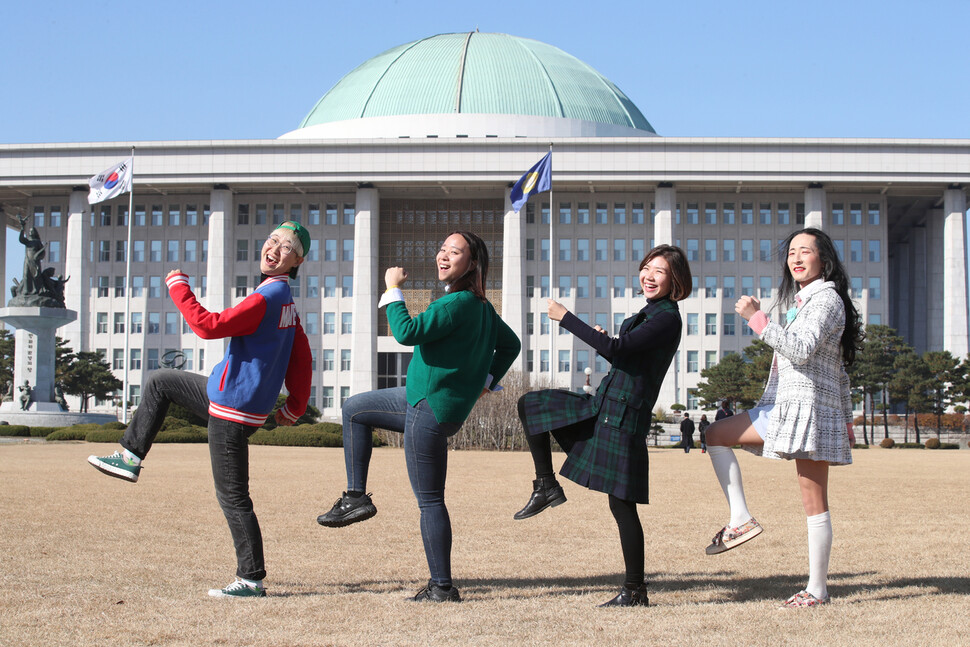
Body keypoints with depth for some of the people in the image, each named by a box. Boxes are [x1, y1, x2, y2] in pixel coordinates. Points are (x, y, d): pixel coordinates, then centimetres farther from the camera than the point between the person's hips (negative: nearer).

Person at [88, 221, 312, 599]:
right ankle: (130, 459, 29)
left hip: (234, 411, -10)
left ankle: (251, 580, 3)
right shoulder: (285, 300, 8)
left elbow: (210, 326, -28)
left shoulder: (267, 298, -23)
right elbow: (301, 359, 11)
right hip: (225, 396, 10)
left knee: (233, 497, -4)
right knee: (160, 382, 23)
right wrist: (294, 408, 15)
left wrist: (178, 287, -16)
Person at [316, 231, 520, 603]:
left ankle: (442, 588, 3)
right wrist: (486, 382, 16)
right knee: (354, 409, 22)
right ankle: (356, 497, 20)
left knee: (430, 501, -4)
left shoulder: (459, 303, -20)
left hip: (432, 411, -10)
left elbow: (407, 333, -29)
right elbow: (510, 344, 21)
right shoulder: (479, 306, 10)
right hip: (428, 400, 10)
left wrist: (393, 290, -16)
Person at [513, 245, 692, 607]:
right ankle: (546, 486, 16)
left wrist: (565, 318, -19)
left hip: (624, 417, -10)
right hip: (601, 406, 10)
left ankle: (635, 591, 1)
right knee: (530, 405, 12)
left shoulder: (667, 319, -15)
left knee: (622, 503, -7)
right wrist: (604, 342, 8)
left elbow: (616, 349, -24)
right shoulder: (649, 313, 15)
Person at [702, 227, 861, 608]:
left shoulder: (826, 298, -7)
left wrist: (757, 319, -23)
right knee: (715, 435, 10)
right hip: (783, 407, 10)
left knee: (814, 505, -7)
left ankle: (817, 589, -3)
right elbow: (839, 370, 24)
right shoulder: (802, 301, 22)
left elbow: (802, 350, -23)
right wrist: (846, 420, 26)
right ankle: (742, 520, 1)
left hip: (809, 408, -10)